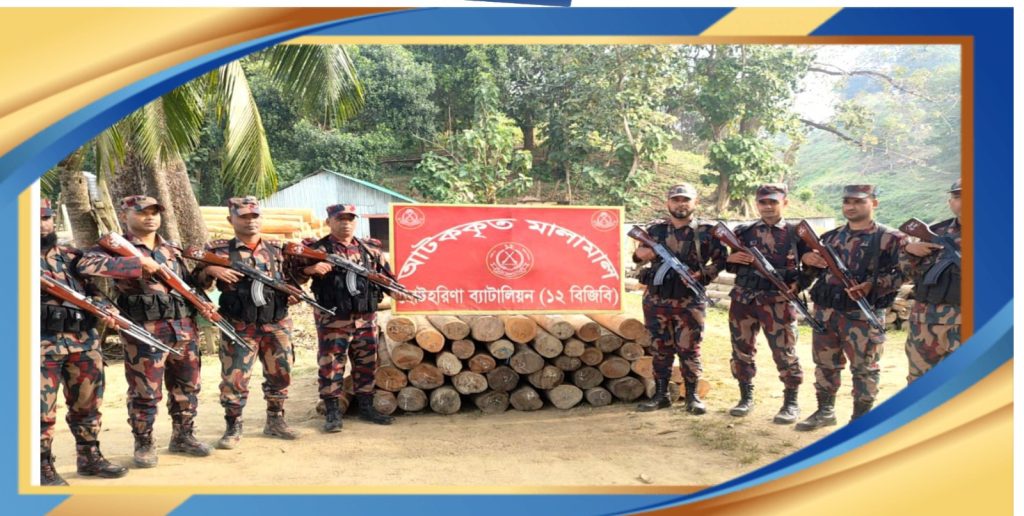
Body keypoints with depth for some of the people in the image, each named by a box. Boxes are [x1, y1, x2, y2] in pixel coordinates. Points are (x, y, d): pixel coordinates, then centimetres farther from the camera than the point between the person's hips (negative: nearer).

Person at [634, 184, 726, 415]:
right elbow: (640, 254, 16)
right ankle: (660, 395, 19)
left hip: (689, 303, -3)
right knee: (660, 350, 10)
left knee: (689, 350, 0)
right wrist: (639, 255, -8)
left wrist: (703, 275, -11)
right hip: (656, 301, 3)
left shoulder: (706, 232, 0)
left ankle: (692, 396, 11)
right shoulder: (655, 229, 7)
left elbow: (721, 260, 5)